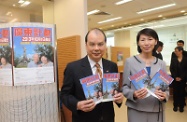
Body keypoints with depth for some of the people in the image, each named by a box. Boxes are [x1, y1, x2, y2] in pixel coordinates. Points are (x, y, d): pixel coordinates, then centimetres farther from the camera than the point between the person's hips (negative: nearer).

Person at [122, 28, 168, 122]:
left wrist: (165, 95, -14)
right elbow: (125, 87, -3)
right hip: (136, 111, -2)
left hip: (157, 111, 3)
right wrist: (133, 94, -22)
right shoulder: (130, 61, -5)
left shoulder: (162, 64, 3)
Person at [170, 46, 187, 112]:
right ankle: (175, 106, 15)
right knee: (175, 92, 5)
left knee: (182, 92, 6)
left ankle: (181, 106, 17)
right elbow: (171, 69, -1)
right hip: (175, 79, 1)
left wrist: (181, 77, -10)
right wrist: (175, 77, -10)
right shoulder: (173, 59, 3)